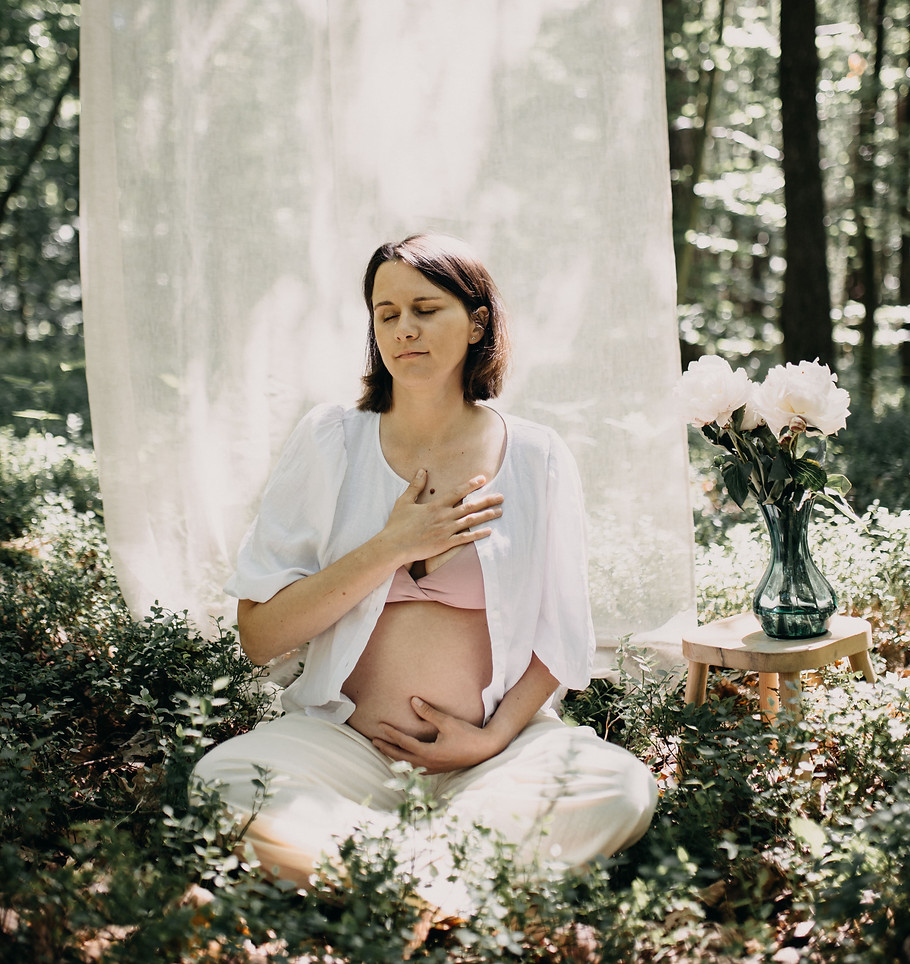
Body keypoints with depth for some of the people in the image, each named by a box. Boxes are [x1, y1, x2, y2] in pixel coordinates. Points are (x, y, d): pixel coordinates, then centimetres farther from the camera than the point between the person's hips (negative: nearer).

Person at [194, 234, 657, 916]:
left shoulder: (535, 458, 4)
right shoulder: (331, 441, 3)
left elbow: (561, 639, 9)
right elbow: (259, 637, -2)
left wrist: (494, 737, -8)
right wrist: (390, 549, -10)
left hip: (503, 743, 1)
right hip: (340, 740, 0)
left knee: (622, 790, -28)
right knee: (217, 788, -29)